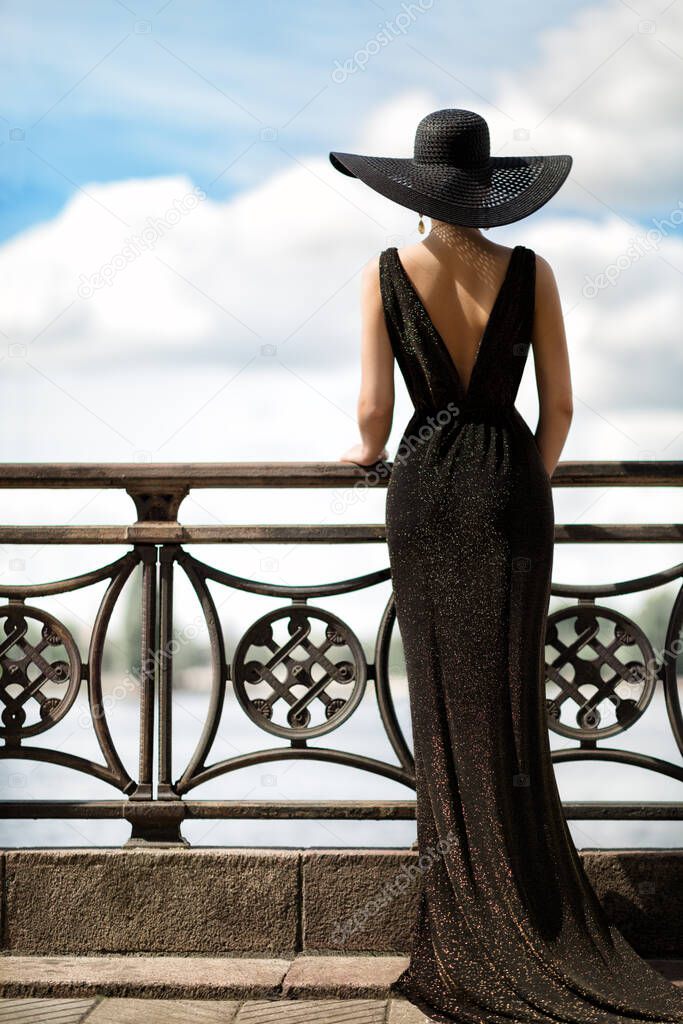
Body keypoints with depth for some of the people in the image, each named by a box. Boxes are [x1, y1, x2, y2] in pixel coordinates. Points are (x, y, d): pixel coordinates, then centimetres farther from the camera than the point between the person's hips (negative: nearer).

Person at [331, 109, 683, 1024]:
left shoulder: (388, 274, -5)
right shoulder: (531, 272, -2)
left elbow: (374, 408, -6)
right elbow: (560, 405, -1)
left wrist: (368, 451, 17)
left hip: (425, 484, -1)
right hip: (510, 481, 1)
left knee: (445, 698, 6)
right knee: (511, 699, 5)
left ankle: (476, 931, 8)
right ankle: (536, 920, 8)